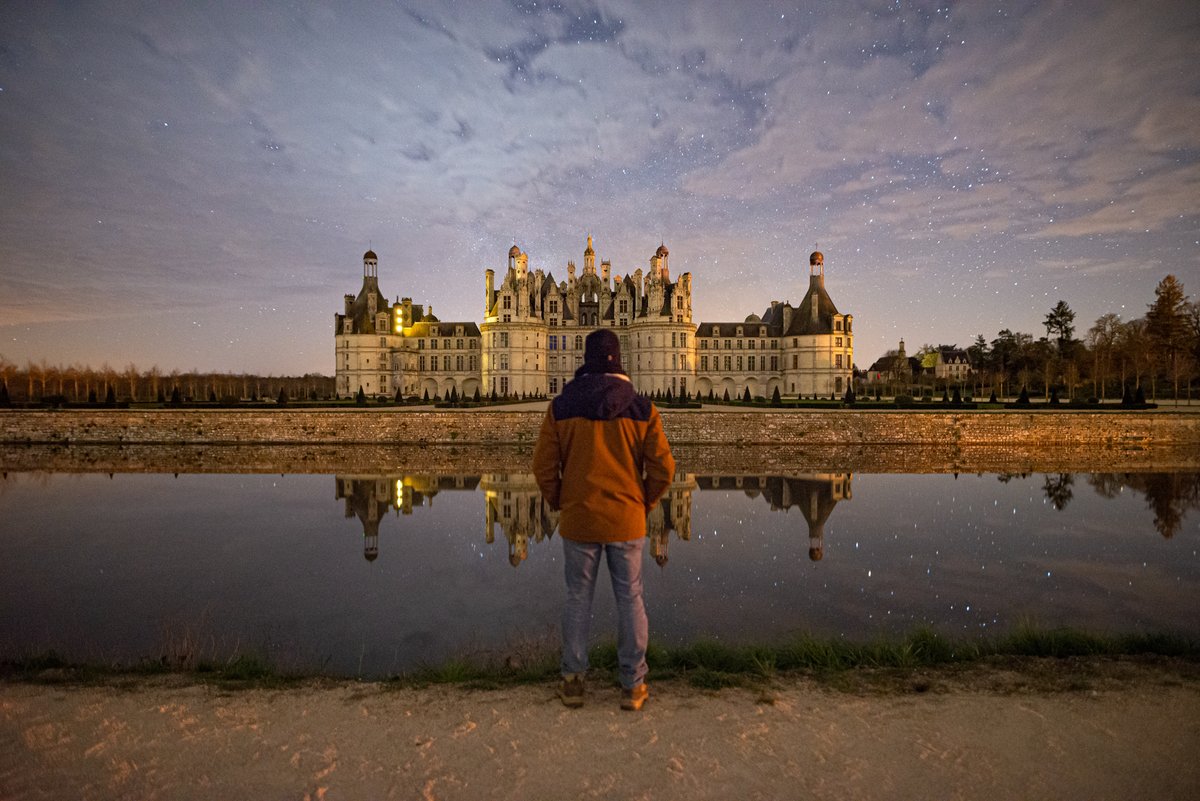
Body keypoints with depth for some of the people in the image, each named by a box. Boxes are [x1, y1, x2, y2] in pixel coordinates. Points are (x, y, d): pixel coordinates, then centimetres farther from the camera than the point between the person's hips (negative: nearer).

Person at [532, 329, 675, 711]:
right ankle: (634, 685, 22)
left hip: (578, 520, 0)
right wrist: (645, 503, 10)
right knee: (630, 599, 12)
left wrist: (558, 503, 12)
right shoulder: (642, 409, -5)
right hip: (627, 521, 0)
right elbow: (663, 467, -6)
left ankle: (573, 681, 25)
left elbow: (544, 465, -4)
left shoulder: (560, 408, -5)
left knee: (578, 598, 14)